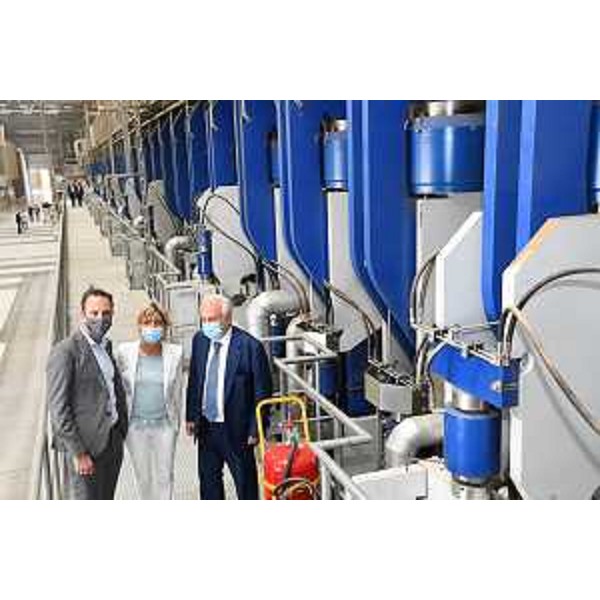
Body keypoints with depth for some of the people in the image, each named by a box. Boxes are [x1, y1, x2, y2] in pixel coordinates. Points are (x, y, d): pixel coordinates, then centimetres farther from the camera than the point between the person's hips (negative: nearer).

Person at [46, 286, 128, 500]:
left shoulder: (106, 346, 10)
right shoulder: (65, 352, -15)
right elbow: (58, 408, -17)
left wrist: (122, 430, 10)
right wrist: (78, 453, -17)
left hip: (113, 440, 7)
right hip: (85, 443, -7)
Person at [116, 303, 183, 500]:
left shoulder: (175, 353, -5)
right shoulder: (124, 352, -6)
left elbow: (177, 390, 4)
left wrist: (176, 422, 8)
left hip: (164, 424, 0)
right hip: (135, 424, 1)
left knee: (164, 476, 6)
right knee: (143, 476, 12)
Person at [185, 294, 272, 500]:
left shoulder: (250, 346, -19)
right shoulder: (199, 340, 0)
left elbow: (263, 392, -13)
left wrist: (255, 430, -12)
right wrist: (191, 416, 8)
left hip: (236, 428, -5)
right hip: (206, 427, 6)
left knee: (245, 481, 11)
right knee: (208, 479, 20)